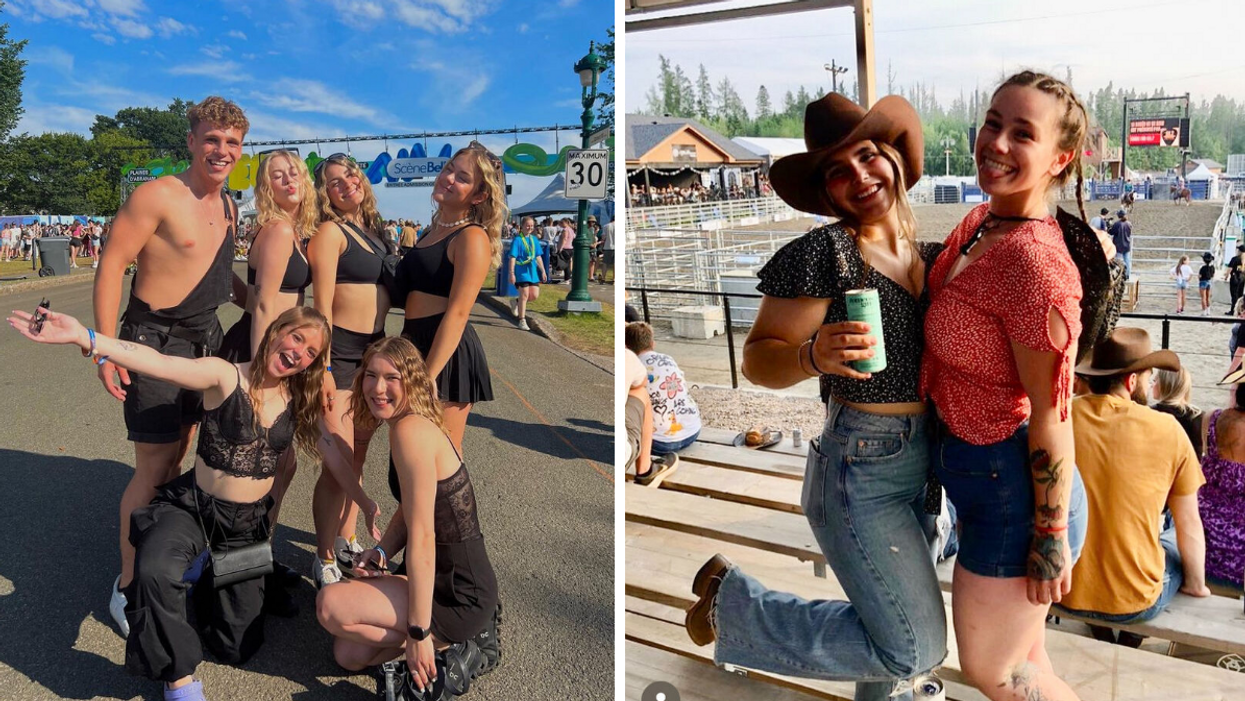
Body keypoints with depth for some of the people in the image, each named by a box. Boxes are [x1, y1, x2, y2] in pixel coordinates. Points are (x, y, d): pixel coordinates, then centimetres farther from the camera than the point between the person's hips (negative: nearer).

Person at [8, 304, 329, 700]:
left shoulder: (300, 398, -4)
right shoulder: (226, 377, -16)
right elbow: (159, 364, -34)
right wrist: (84, 337, -45)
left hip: (248, 524, 3)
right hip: (194, 507, -3)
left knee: (237, 648, 8)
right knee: (155, 570, -38)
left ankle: (207, 576, 38)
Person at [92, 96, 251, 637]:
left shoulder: (226, 208, 10)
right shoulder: (158, 196, -15)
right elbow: (111, 266, -16)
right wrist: (106, 347, -21)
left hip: (205, 338, 7)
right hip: (155, 341, -7)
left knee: (178, 457, 14)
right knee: (153, 469, -4)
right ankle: (128, 587, 12)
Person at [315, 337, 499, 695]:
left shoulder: (411, 431, -23)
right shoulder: (415, 425, 8)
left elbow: (422, 538, -25)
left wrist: (419, 633, -22)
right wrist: (379, 552, -4)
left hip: (459, 595, -9)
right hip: (443, 580, 10)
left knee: (331, 605, -15)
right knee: (348, 655, 12)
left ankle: (454, 648, -4)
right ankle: (466, 635, 15)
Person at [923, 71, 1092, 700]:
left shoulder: (1034, 260, -27)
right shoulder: (978, 223, 0)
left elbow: (1051, 416, -23)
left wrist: (1053, 539, -16)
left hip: (1013, 485, -9)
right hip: (972, 465, 9)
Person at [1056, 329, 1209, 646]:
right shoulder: (1168, 431, -13)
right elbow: (1189, 524, 0)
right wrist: (1196, 583, 18)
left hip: (1061, 593, 1)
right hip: (1136, 603, -1)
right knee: (1179, 544, 29)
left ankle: (1103, 642, 35)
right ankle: (1128, 646, 34)